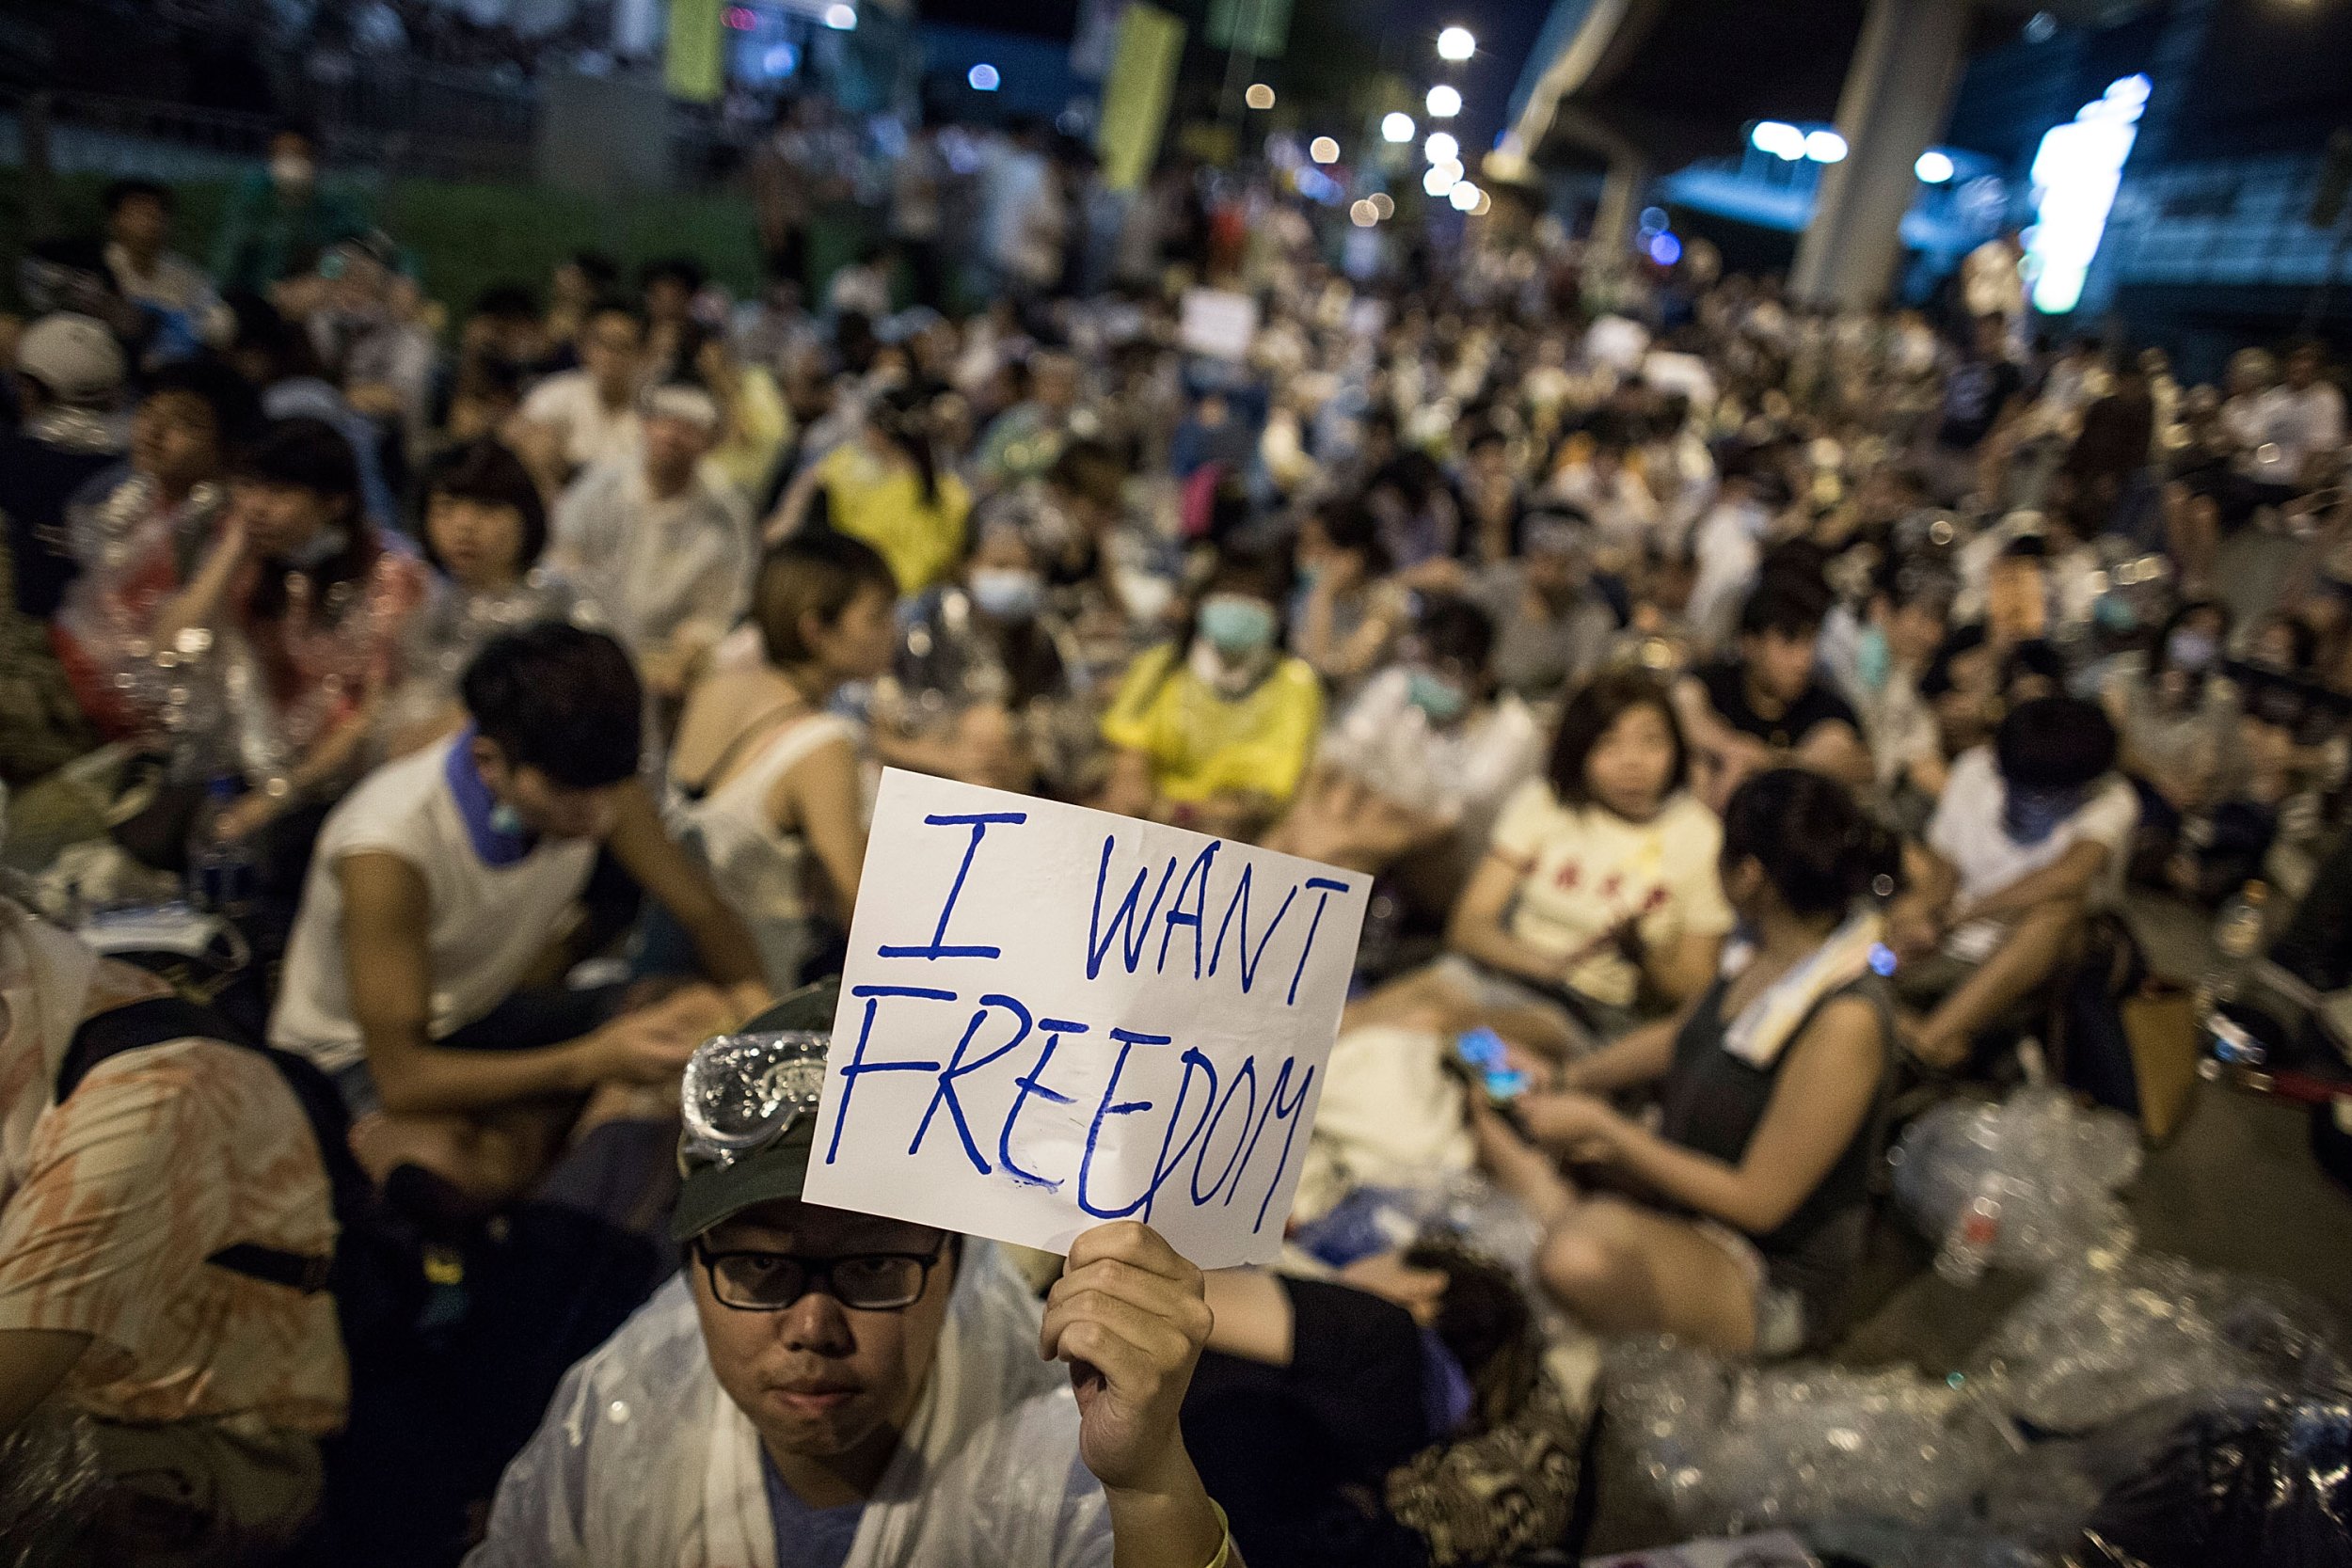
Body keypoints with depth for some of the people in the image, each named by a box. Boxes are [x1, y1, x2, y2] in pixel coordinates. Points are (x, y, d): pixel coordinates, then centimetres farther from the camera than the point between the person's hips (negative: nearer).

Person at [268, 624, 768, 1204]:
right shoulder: (386, 847, -35)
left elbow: (705, 914, -6)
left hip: (488, 1013, 5)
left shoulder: (592, 786, -19)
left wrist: (749, 995, -28)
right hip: (361, 1053, -5)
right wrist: (596, 1059, -37)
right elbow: (402, 1078, -31)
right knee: (466, 1172, -37)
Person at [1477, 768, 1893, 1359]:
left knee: (1580, 1256, -38)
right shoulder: (1771, 957, -6)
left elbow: (1756, 1201, -27)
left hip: (1772, 1282, -8)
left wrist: (1602, 1126, -24)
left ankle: (1563, 1214, -8)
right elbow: (1677, 1037, 13)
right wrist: (1570, 1080, 2)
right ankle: (1553, 1203, -2)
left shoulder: (1845, 1024, -31)